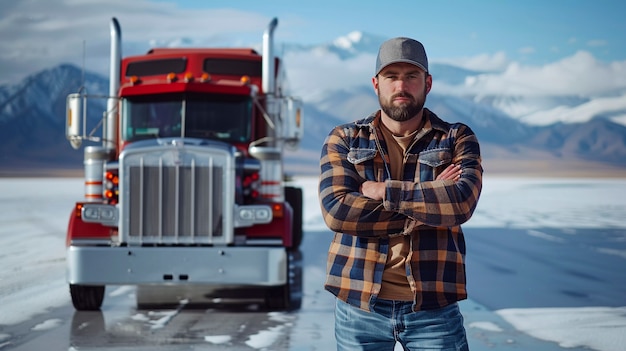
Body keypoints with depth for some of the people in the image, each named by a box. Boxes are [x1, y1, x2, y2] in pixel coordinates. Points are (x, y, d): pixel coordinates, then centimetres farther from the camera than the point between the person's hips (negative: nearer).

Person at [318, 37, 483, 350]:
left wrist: (383, 191, -12)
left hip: (434, 305, 0)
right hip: (359, 303, 1)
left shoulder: (457, 139, 6)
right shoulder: (343, 140, 6)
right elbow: (336, 211, -11)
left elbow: (461, 203, -14)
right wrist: (429, 200, -10)